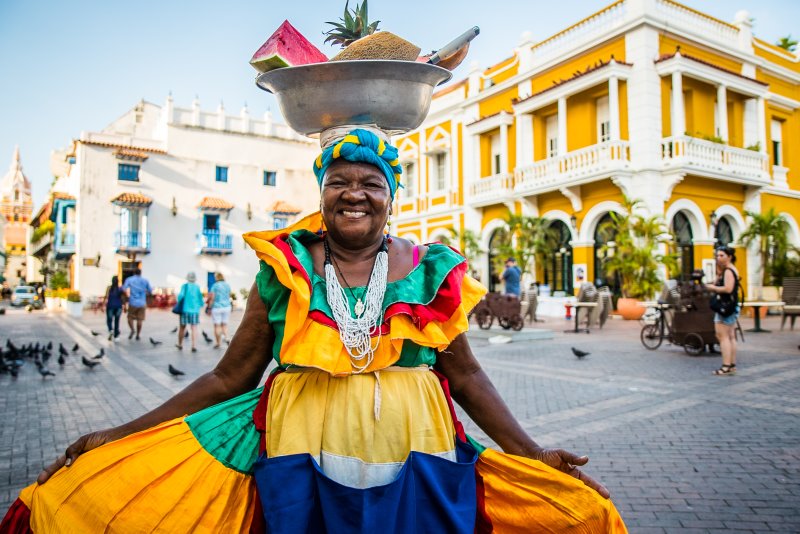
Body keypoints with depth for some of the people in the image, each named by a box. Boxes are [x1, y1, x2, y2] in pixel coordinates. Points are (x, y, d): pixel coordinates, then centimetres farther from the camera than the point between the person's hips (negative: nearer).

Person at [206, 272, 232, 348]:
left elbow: (212, 298, -11)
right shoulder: (227, 285, 5)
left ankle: (218, 343, 4)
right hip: (227, 307, 4)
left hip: (217, 308, -4)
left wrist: (209, 308, -4)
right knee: (224, 324, 13)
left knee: (217, 326, 2)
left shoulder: (215, 286, -9)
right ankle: (226, 337, -9)